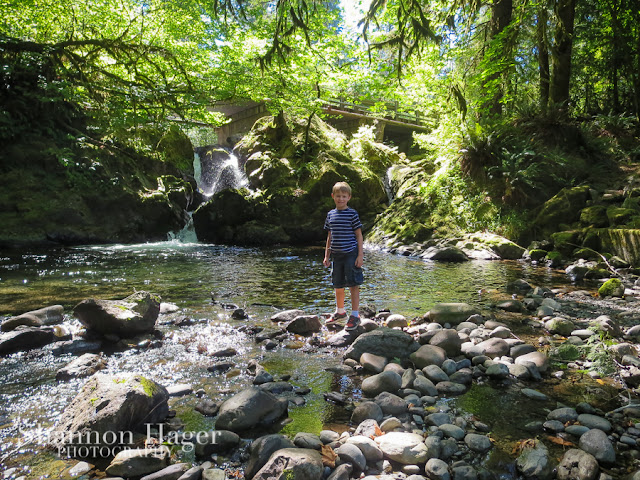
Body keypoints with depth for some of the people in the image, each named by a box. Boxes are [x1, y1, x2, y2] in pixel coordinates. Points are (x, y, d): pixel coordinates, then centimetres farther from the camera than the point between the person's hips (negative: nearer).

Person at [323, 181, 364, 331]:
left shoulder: (352, 214, -5)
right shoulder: (331, 214, 10)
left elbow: (359, 235, -4)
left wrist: (360, 255, -10)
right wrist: (327, 256, 13)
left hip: (351, 254, -5)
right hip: (336, 255, 5)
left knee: (353, 285, -2)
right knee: (338, 286, 15)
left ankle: (355, 315, 7)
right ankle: (340, 311, 34)